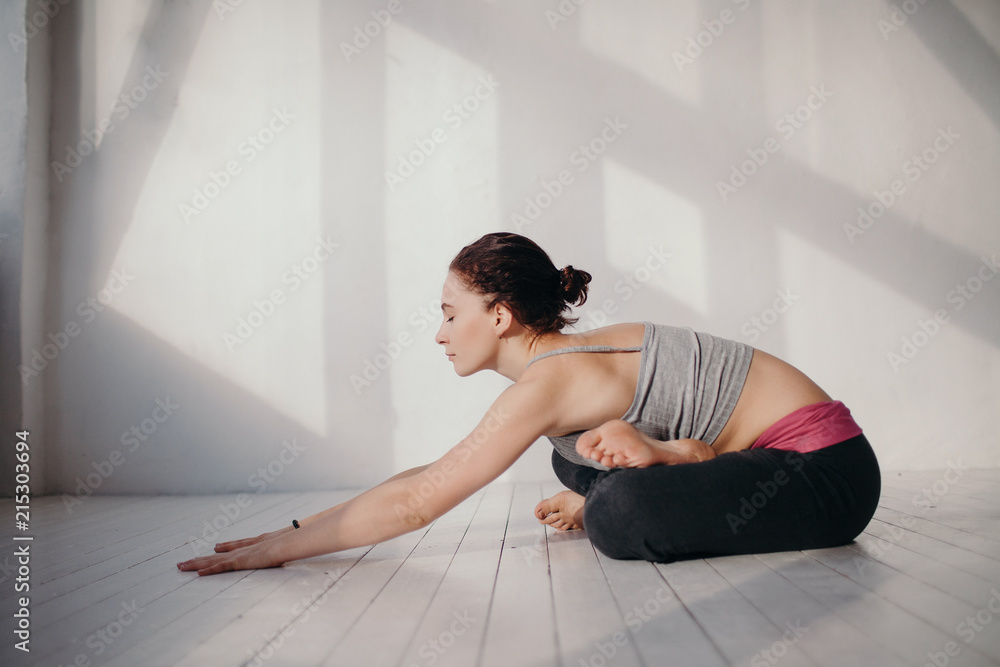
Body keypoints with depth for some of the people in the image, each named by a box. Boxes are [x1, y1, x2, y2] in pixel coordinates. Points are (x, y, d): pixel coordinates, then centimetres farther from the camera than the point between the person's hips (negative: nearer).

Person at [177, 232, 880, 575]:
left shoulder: (549, 381, -23)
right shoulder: (574, 356, 4)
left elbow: (415, 501, -23)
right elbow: (436, 473, 12)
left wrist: (276, 549, -15)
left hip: (825, 466, -8)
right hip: (785, 450, 8)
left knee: (620, 518, -33)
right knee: (573, 455, 16)